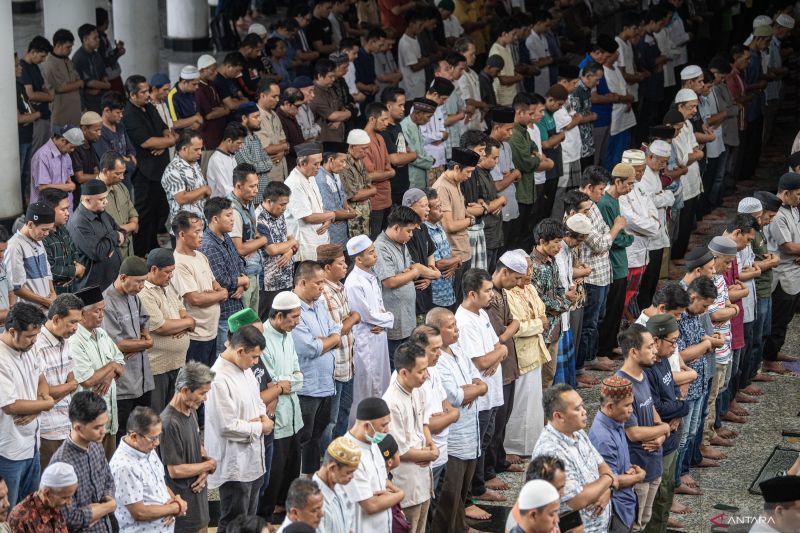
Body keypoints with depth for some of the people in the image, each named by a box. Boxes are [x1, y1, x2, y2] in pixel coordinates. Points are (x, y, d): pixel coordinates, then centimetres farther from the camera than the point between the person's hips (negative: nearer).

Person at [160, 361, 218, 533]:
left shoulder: (191, 412, 2)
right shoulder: (169, 423, -27)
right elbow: (175, 470, -25)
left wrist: (204, 471, -5)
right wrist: (209, 465, -12)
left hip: (198, 493, 9)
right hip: (182, 501, -8)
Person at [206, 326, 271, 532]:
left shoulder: (245, 369, 5)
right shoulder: (219, 379, -25)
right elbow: (227, 426, -26)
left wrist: (263, 416, -4)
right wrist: (260, 427, -13)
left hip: (253, 458, 9)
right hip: (234, 463, -9)